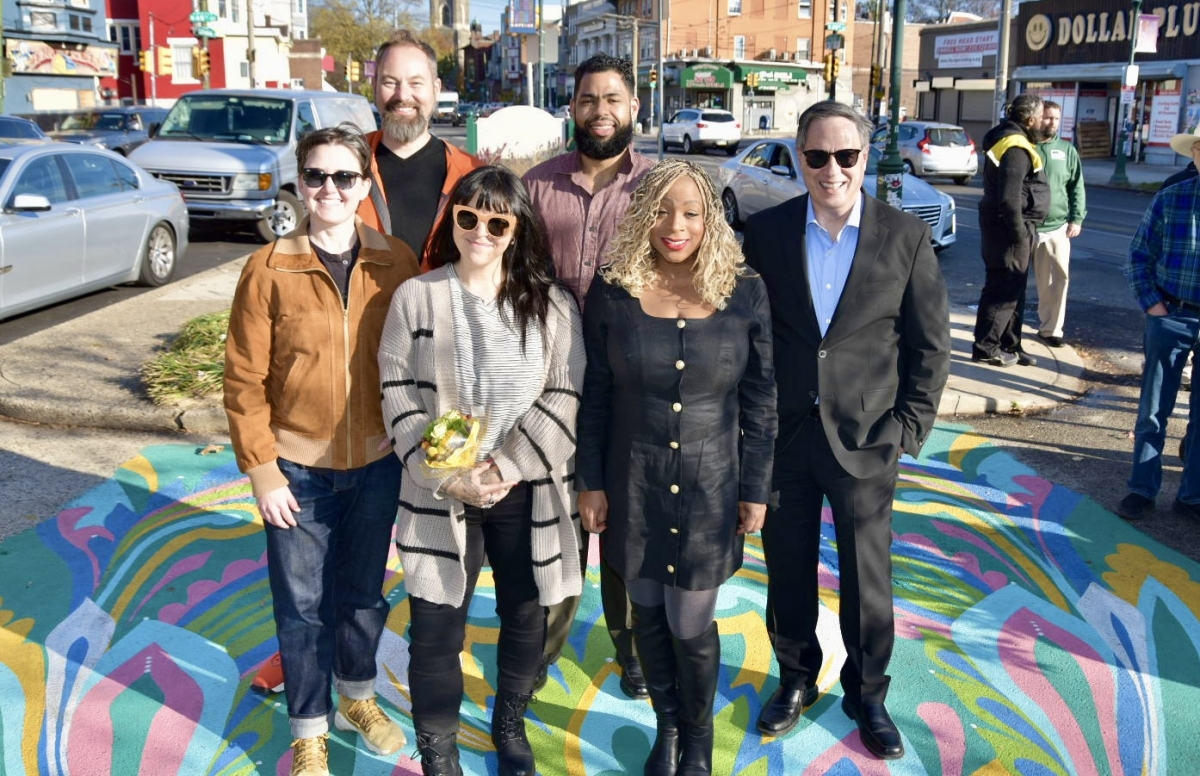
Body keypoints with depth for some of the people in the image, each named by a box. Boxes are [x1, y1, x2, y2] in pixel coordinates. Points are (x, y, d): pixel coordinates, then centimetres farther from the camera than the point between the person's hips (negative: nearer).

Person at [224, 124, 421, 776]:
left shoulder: (396, 263, -4)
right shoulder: (269, 270, -9)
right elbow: (244, 380, -7)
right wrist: (262, 471, -9)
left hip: (378, 464, 2)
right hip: (298, 470, -2)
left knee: (364, 593, 19)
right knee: (302, 605, 10)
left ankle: (358, 698, 44)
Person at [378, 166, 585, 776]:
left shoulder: (551, 305, 1)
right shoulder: (416, 298, -1)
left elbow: (563, 400, -4)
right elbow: (400, 398, -4)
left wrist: (506, 467, -15)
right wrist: (447, 477, -14)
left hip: (527, 491, 1)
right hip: (441, 492, -1)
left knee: (525, 617, 15)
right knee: (435, 629, 1)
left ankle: (510, 726, 41)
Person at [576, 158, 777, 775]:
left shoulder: (745, 294, -8)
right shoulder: (613, 292, -6)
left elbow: (760, 400, -2)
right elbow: (595, 396, 0)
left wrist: (756, 489, -1)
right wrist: (590, 483, 1)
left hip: (711, 487, -1)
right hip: (633, 486, 1)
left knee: (691, 625, 6)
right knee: (648, 614, 15)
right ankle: (666, 725, 40)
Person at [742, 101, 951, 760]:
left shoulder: (906, 237, -4)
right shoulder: (765, 231, -1)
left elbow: (930, 345, 0)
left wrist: (908, 428, -5)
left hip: (865, 439, -1)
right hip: (782, 435, 1)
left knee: (867, 576, 11)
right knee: (787, 569, 14)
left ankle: (867, 691, 33)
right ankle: (796, 677, 37)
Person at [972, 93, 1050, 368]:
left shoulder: (1009, 138, 15)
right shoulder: (1016, 148, -18)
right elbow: (1009, 197, -25)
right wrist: (1019, 234, -20)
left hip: (1010, 227, 11)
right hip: (1008, 229, -11)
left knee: (1014, 290, 16)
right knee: (1003, 290, -4)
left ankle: (1010, 345, 24)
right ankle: (986, 347, 2)